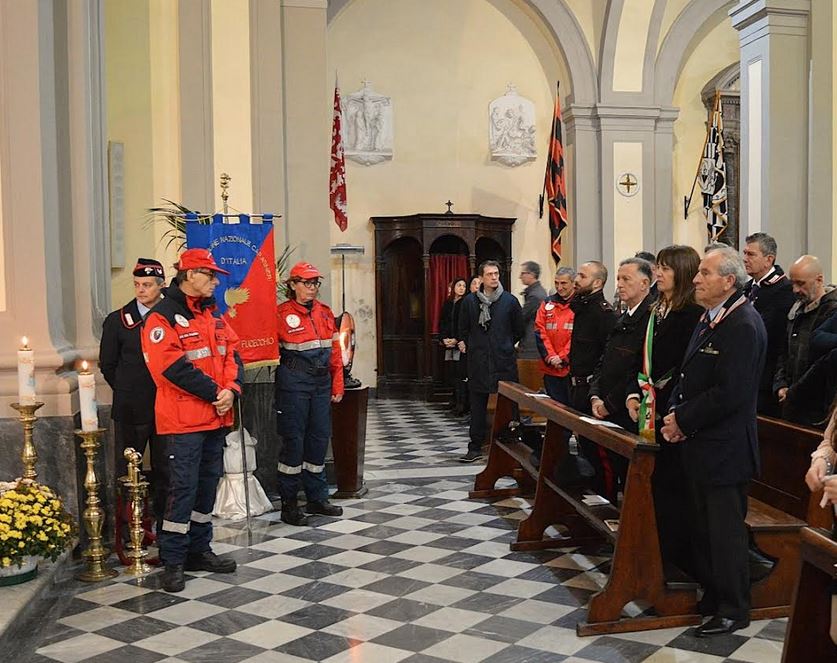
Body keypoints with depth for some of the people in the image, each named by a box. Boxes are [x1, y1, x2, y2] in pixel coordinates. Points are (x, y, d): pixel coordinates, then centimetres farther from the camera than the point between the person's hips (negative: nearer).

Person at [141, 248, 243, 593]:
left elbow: (231, 354, 13)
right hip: (184, 420, -8)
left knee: (208, 483, 13)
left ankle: (199, 550, 25)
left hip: (216, 417, 8)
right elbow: (172, 366, -19)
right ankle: (173, 561, 4)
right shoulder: (163, 317, -10)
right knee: (183, 487, -6)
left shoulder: (213, 315, 15)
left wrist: (232, 390, -6)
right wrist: (214, 392, -16)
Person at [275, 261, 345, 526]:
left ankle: (317, 498, 24)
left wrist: (337, 385, 11)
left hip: (321, 380, 6)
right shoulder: (282, 313, -7)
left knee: (319, 437, 11)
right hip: (294, 381, -6)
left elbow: (335, 351, 13)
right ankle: (289, 503, 10)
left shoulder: (325, 312, 10)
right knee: (293, 439, -1)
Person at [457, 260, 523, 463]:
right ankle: (475, 447, 13)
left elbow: (519, 330, 11)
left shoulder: (510, 300, 2)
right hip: (478, 361, 1)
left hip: (504, 361, -1)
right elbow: (463, 329, 17)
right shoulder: (470, 301, 5)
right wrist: (467, 344, 11)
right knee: (478, 406, 6)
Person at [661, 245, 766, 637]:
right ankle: (710, 597, 33)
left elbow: (728, 394, -24)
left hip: (724, 449, -9)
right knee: (703, 527, 18)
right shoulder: (709, 319, 12)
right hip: (700, 445, 10)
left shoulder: (743, 325, -19)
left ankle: (733, 611, 16)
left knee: (725, 530, 2)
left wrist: (684, 420, -15)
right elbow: (689, 377, 17)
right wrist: (674, 412, 0)